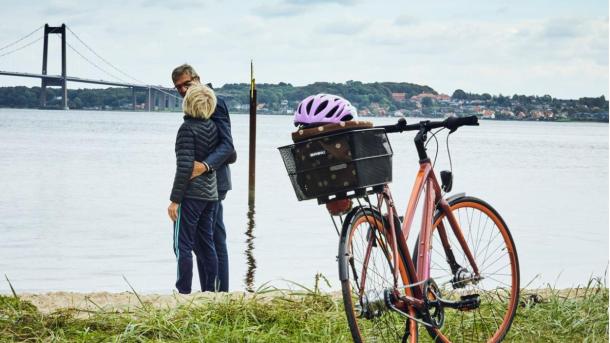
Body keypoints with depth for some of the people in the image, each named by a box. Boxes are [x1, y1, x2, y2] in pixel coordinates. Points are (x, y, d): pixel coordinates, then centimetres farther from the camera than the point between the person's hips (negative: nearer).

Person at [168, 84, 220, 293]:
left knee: (182, 246, -2)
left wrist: (175, 199, -15)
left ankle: (184, 291, -3)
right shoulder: (213, 128, 8)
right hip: (211, 195, 7)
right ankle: (210, 290, 16)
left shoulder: (187, 128, -13)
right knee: (206, 245, 13)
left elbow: (185, 166, -17)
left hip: (191, 195, -7)